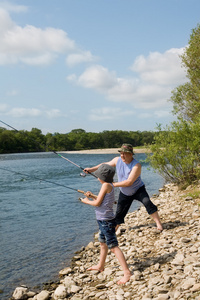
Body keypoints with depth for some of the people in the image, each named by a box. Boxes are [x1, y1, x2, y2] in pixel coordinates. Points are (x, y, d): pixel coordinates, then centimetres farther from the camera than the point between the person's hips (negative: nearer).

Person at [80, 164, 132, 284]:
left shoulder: (106, 185, -17)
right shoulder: (110, 186, 9)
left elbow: (97, 203, -17)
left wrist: (87, 201, 0)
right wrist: (92, 196, 11)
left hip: (106, 221, -10)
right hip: (103, 220, 10)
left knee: (113, 246, -11)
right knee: (103, 243, 24)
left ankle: (127, 272, -12)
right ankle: (100, 266, 42)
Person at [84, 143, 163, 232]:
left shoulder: (136, 165, -29)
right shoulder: (117, 160, -11)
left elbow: (129, 182, -33)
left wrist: (114, 184, -29)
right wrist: (92, 169, -3)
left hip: (138, 190, -5)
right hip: (124, 193, 5)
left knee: (147, 202, -28)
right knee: (119, 213, 7)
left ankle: (158, 224, -20)